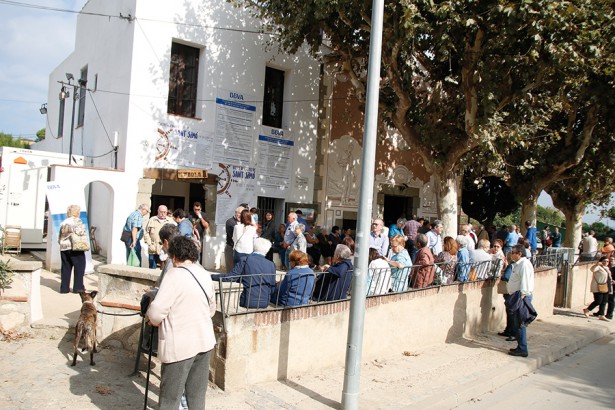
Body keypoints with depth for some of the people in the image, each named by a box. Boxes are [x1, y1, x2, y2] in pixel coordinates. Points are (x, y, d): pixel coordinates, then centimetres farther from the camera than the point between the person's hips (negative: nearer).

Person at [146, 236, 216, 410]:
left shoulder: (175, 274, -15)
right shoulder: (205, 275, 7)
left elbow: (156, 311, -18)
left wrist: (153, 321, 2)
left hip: (180, 344, -7)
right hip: (204, 340, 7)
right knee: (197, 394, 16)